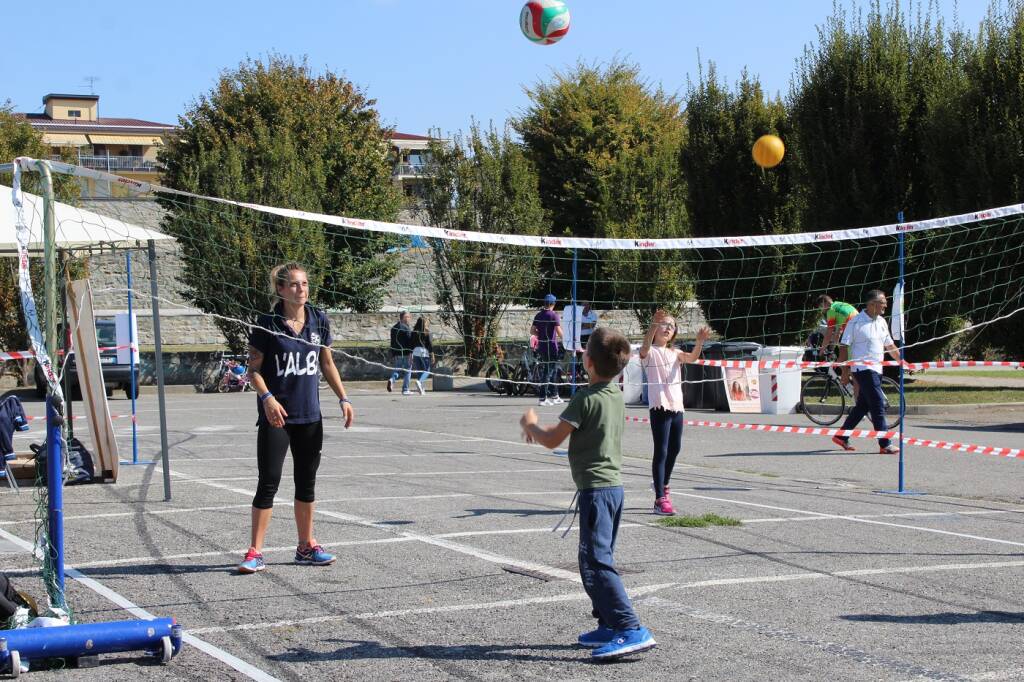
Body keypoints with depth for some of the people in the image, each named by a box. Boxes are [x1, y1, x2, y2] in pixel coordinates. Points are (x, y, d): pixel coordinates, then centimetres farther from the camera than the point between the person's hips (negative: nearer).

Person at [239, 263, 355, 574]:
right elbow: (254, 369, -5)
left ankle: (306, 546, 23)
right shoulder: (267, 324, -8)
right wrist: (267, 398, -20)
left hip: (310, 415, 5)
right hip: (276, 416, -5)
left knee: (307, 481, 12)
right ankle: (255, 552, 0)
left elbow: (327, 364, 14)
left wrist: (343, 399, 7)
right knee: (269, 482, -6)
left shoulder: (319, 320, 4)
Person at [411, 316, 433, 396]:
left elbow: (411, 343, 7)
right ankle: (420, 381, -25)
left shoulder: (414, 332, 6)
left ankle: (421, 388, 8)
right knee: (427, 370, 1)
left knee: (419, 371, 12)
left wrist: (411, 353, 12)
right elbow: (429, 343, -7)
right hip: (424, 351, -4)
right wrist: (432, 353, -1)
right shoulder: (426, 332, -6)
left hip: (415, 351, 4)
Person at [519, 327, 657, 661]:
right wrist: (542, 430, 23)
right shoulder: (617, 396, 12)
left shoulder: (585, 398, -15)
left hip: (595, 489, -9)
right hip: (614, 485, 9)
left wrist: (531, 424, 6)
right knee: (600, 559, 17)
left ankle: (631, 630, -20)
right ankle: (609, 626, 18)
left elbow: (552, 440, -13)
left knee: (595, 561, -12)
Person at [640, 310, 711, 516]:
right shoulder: (649, 352, -3)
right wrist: (654, 324, -44)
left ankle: (664, 487, 39)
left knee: (674, 449, 18)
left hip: (677, 406, 7)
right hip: (660, 406, -7)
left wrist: (700, 341, -26)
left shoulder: (675, 353, 13)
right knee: (661, 451, -10)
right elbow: (645, 346, -28)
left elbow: (692, 357, -5)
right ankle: (660, 499, -11)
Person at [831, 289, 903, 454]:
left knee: (863, 406, 12)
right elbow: (844, 347, -7)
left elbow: (890, 346, 21)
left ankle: (841, 437, 23)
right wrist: (845, 371, -10)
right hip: (863, 369, -8)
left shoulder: (882, 322, 13)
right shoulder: (856, 322, -9)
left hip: (877, 370, 8)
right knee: (878, 405, -11)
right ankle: (884, 444, -8)